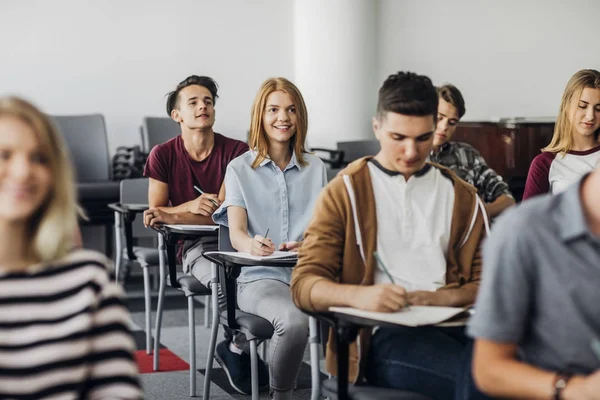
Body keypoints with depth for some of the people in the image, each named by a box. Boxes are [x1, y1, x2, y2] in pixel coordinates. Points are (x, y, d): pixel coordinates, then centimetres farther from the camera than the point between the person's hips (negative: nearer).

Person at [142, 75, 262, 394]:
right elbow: (155, 213, 2)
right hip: (195, 245, 0)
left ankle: (236, 349, -12)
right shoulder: (163, 155, 5)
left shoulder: (236, 151, 0)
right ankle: (245, 349, -11)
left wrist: (169, 215, -19)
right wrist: (190, 206, -18)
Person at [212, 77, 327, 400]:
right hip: (260, 276, -2)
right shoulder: (240, 169, 9)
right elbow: (236, 233, -4)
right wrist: (253, 245, -29)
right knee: (294, 321, -35)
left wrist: (310, 246, -14)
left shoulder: (316, 168, 17)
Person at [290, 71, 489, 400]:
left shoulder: (462, 197, 20)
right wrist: (359, 295, -21)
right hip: (384, 335, -4)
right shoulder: (345, 192, 8)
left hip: (452, 324, 4)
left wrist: (444, 297, -8)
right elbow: (305, 283, 1)